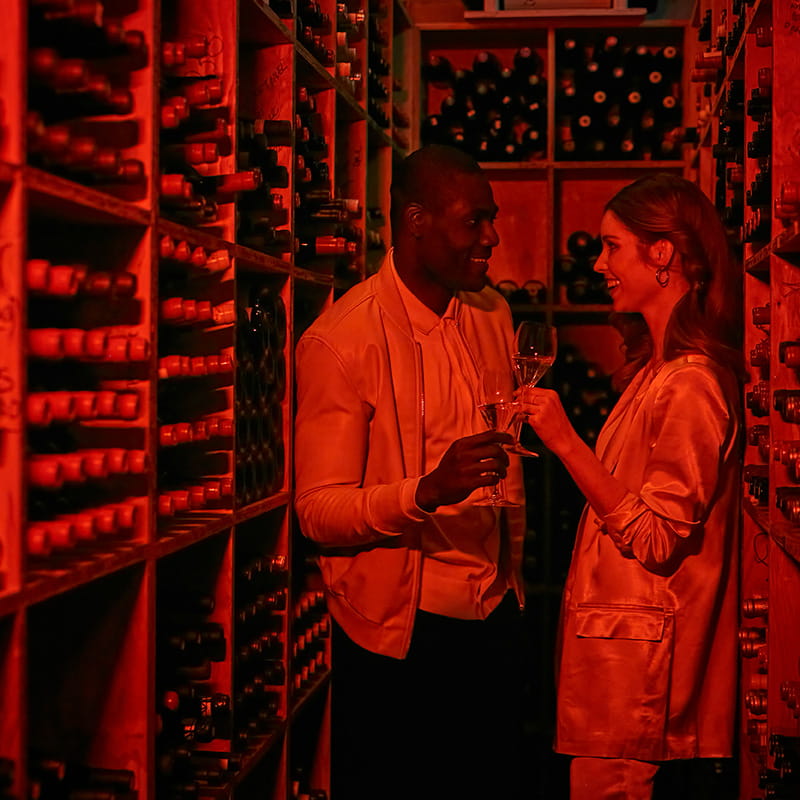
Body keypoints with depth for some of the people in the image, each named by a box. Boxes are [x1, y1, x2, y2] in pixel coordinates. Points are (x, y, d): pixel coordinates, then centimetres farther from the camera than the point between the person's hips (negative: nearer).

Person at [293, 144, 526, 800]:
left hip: (495, 619, 6)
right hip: (396, 629, -6)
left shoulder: (493, 316, 7)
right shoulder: (341, 339, -14)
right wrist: (429, 490, -33)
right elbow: (319, 511, -17)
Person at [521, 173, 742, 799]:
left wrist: (565, 441, -22)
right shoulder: (658, 366, 11)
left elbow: (656, 540, -21)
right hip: (612, 633, 9)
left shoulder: (690, 384, -20)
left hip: (636, 651, -9)